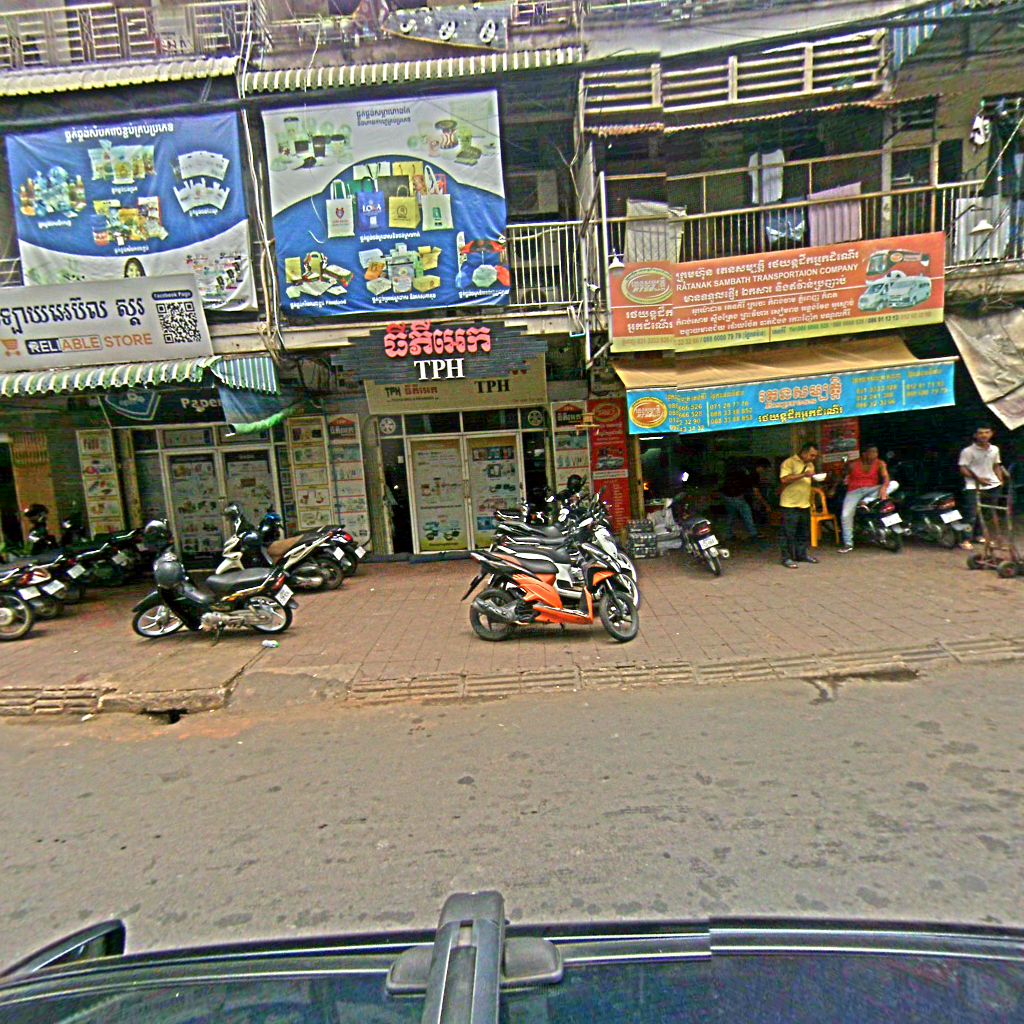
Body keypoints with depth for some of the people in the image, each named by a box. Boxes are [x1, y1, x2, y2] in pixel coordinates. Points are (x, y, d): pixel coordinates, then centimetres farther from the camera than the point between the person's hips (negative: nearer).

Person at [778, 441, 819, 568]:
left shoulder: (810, 465, 18)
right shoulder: (789, 462, -10)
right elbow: (784, 479, -24)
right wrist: (803, 474, -26)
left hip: (805, 504, 8)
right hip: (790, 505, -8)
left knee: (804, 533, 12)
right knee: (789, 533, -4)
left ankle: (802, 554, 24)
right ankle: (787, 558, 1)